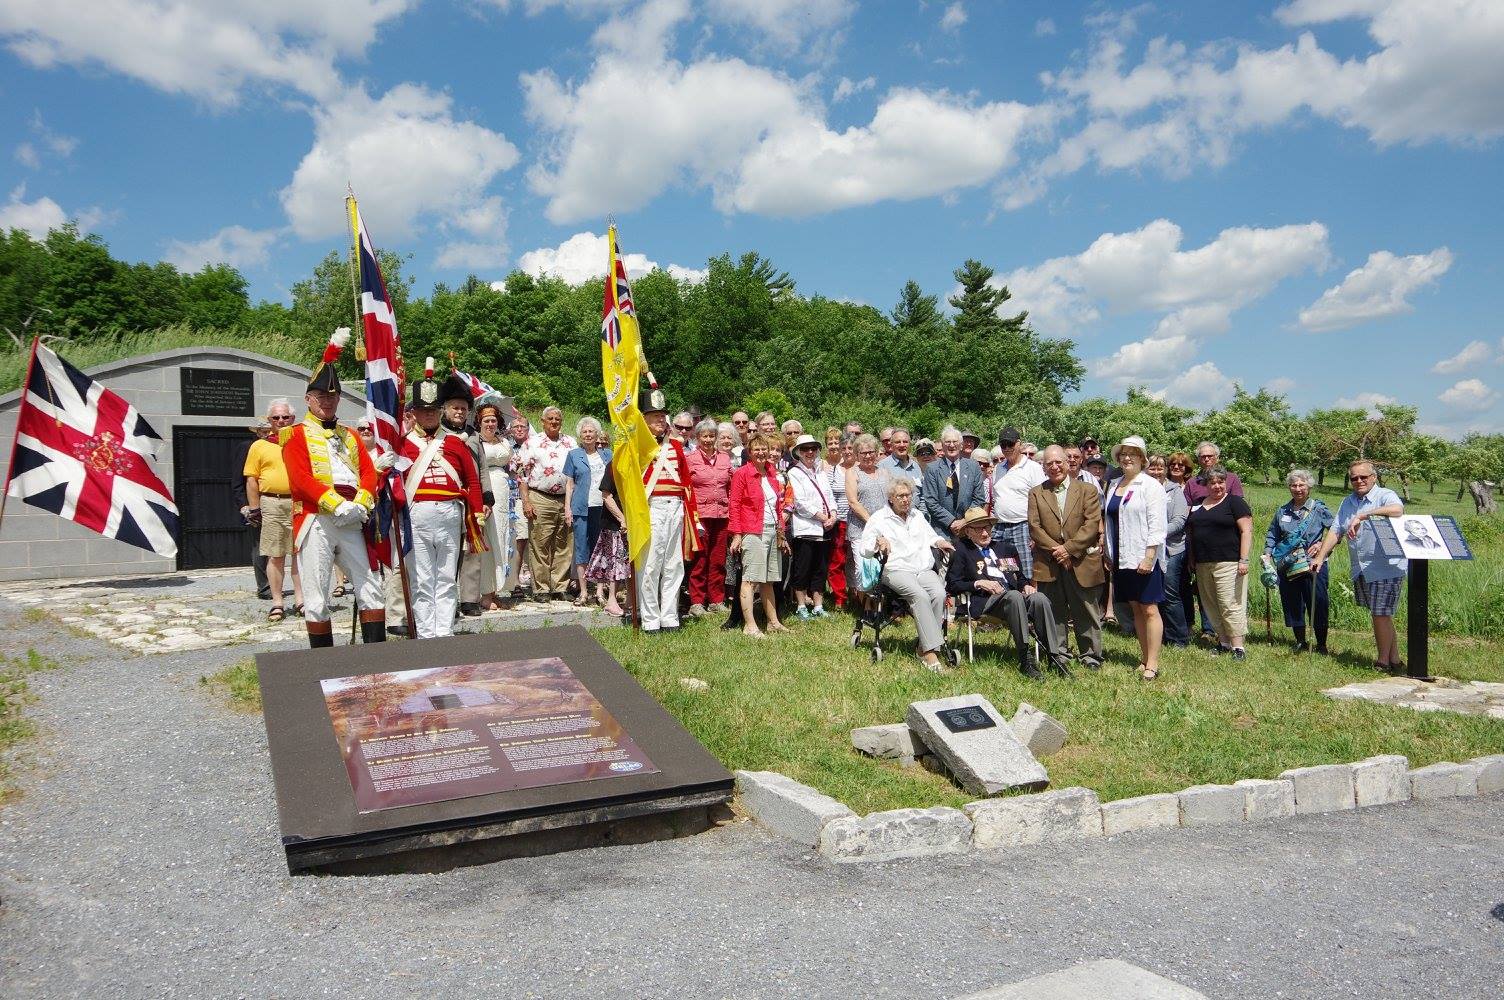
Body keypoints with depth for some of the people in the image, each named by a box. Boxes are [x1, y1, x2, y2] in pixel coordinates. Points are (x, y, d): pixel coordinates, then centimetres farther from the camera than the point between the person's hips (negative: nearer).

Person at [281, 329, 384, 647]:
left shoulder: (350, 436, 19)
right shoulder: (297, 435, 4)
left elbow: (369, 472, 8)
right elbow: (300, 479, -10)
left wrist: (361, 504, -11)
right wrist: (337, 505, -20)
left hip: (352, 521, 5)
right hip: (316, 521, -5)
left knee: (370, 589, 3)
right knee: (317, 598, -1)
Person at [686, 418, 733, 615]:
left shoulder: (725, 458, 11)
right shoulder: (690, 458, 0)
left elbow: (731, 488, 17)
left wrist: (731, 512, 9)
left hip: (721, 515, 4)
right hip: (699, 515, -4)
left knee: (718, 559, 7)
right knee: (699, 560, -2)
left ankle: (717, 600, 15)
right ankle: (696, 602, 5)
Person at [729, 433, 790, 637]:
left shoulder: (771, 474, 16)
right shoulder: (742, 473, -4)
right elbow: (734, 505, -8)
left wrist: (781, 533, 17)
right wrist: (736, 534, -13)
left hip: (772, 531, 7)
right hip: (753, 532, -7)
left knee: (768, 580, 13)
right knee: (750, 579, -8)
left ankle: (773, 622, 20)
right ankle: (749, 626, -8)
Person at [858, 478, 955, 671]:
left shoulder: (918, 516, 27)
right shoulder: (879, 518, 10)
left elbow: (930, 536, 38)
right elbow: (863, 548, 5)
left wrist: (939, 542, 14)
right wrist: (878, 542, -16)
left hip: (924, 570, 5)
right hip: (897, 570, -5)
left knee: (939, 594, -29)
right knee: (920, 595, -35)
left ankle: (924, 649, -24)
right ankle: (932, 651, -36)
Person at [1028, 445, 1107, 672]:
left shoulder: (1087, 491, 5)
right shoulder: (1036, 493, 10)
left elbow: (1092, 525, -5)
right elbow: (1034, 527, 0)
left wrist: (1069, 548, -14)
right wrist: (1054, 550, -12)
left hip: (1082, 562, -1)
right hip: (1049, 564, 1)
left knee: (1087, 613, 5)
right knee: (1054, 613, 5)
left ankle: (1091, 657, 17)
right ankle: (1058, 656, 15)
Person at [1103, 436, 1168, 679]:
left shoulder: (1150, 486, -6)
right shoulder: (1114, 486, 14)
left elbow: (1157, 525, -11)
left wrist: (1149, 556, -18)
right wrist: (1108, 554, 13)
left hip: (1144, 558, -6)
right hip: (1121, 558, 7)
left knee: (1149, 609, -4)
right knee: (1136, 609, 11)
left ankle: (1152, 664, -1)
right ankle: (1145, 658, 17)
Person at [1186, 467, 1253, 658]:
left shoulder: (1234, 502, -1)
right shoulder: (1197, 505, 16)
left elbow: (1247, 531, -7)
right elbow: (1192, 533, 21)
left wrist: (1243, 560, -14)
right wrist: (1192, 560, 15)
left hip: (1228, 563, -6)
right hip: (1203, 564, 6)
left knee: (1230, 605, -9)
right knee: (1211, 606, 7)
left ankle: (1238, 647, -6)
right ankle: (1223, 642, 15)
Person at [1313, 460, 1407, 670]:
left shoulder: (1385, 496, -8)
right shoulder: (1348, 502, 14)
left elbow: (1397, 510, -32)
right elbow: (1335, 532, 10)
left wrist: (1363, 516, -34)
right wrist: (1321, 557, -1)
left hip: (1386, 567, -7)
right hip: (1360, 571, 7)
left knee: (1381, 615, -3)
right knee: (1381, 615, 14)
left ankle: (1383, 662, 10)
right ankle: (1394, 660, 24)